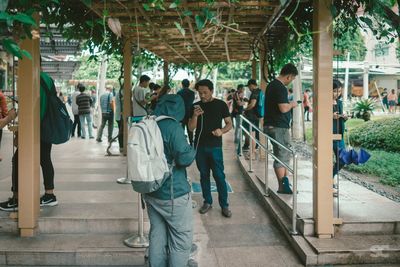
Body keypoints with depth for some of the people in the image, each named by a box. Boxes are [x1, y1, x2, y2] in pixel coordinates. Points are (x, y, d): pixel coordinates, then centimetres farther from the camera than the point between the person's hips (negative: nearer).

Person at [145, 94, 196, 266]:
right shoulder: (172, 126, -17)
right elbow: (184, 158, -23)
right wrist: (192, 151, -4)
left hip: (150, 192, 8)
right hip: (173, 193, -8)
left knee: (157, 235, 17)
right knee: (182, 238, 6)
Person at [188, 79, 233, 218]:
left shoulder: (221, 104, -1)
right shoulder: (196, 106, 6)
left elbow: (229, 124, 1)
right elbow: (191, 128, 3)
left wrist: (221, 131, -20)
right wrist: (195, 115, -16)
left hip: (215, 146, -3)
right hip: (199, 146, 3)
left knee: (219, 176, -3)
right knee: (204, 175, 11)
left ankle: (224, 205, 6)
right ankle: (207, 202, 24)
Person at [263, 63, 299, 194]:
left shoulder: (271, 84, 14)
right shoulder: (281, 88, -18)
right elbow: (283, 108, -25)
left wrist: (288, 104, 19)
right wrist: (291, 104, -6)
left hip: (271, 124, 10)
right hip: (279, 127, -10)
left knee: (285, 155, 16)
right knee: (281, 156, -2)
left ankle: (285, 183, 21)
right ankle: (282, 187, 5)